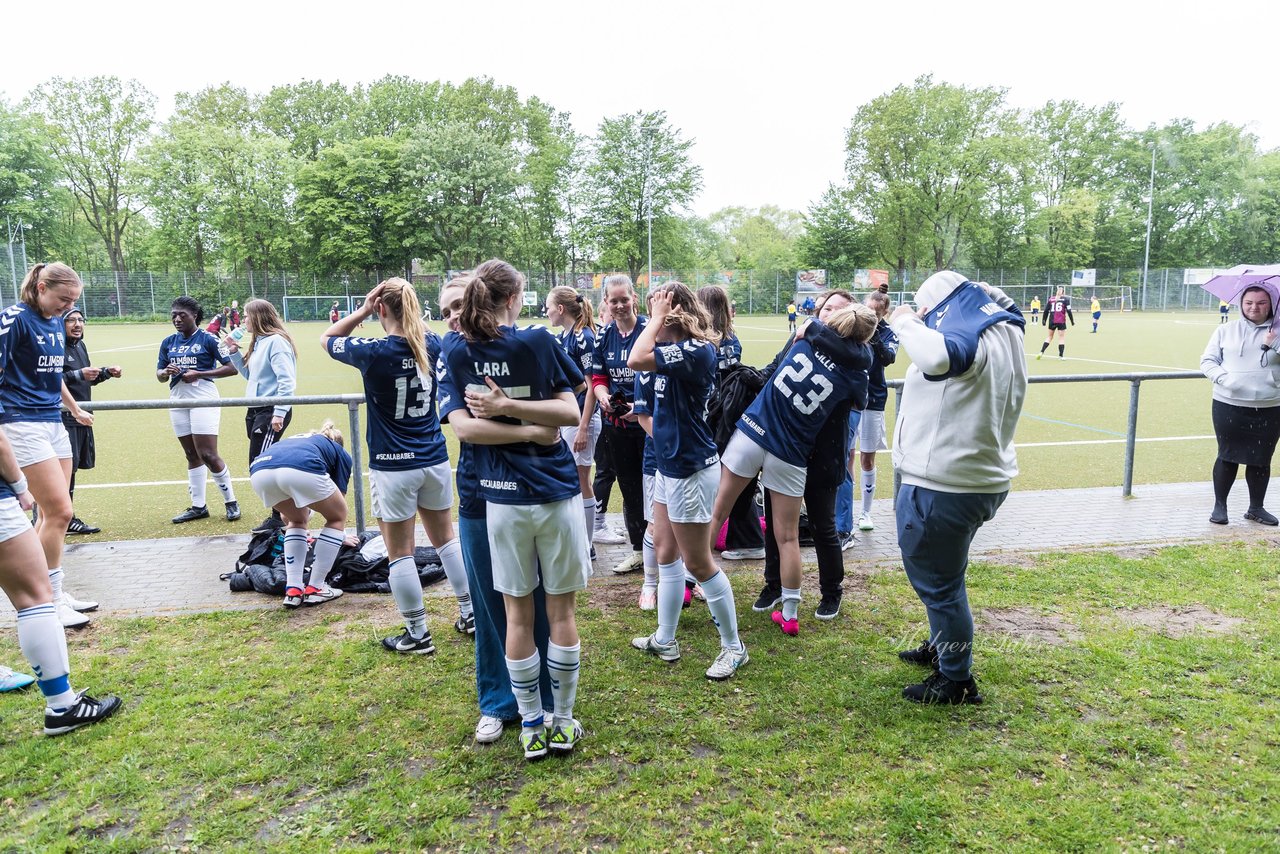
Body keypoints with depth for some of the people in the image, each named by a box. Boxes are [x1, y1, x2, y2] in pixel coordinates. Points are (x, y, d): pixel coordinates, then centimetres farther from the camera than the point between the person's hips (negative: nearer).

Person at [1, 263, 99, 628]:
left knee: (52, 514, 10)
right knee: (59, 511, -10)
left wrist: (76, 410, 35)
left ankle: (51, 593, 20)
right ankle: (49, 602, 2)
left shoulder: (57, 323, 12)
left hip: (53, 423, 8)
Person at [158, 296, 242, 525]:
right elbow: (159, 375, 15)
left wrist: (198, 374, -16)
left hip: (203, 399, -6)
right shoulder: (168, 343, 11)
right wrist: (167, 372, -9)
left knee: (208, 455, -10)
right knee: (192, 456, 10)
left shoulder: (207, 339, -5)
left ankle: (231, 502, 4)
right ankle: (198, 506, 16)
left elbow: (231, 367, -9)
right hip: (178, 401, 6)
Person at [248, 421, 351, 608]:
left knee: (297, 521, 32)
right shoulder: (340, 452, 33)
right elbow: (340, 500, 38)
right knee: (337, 518, 22)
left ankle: (293, 590, 21)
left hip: (259, 472, 5)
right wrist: (342, 536, 55)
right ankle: (315, 589, 19)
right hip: (302, 470, -5)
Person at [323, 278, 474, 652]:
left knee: (400, 553, 6)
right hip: (435, 460, 5)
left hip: (393, 467, -5)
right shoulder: (432, 344, -2)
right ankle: (469, 615, 27)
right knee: (446, 538, 19)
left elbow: (327, 338, 4)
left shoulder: (372, 352, -15)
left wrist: (362, 311, -4)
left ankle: (417, 635, 16)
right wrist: (407, 306, 11)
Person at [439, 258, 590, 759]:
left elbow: (464, 426, -10)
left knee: (518, 614, 13)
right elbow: (571, 413, -9)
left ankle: (531, 727, 22)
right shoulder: (539, 342, -5)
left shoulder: (455, 353, 0)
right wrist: (524, 417, -13)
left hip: (503, 499, 1)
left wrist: (515, 420, -7)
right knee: (560, 612, 11)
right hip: (557, 493, -1)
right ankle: (563, 723, 23)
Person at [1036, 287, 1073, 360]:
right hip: (1061, 321, -3)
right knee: (1062, 337, 5)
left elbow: (1046, 310, 7)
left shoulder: (1051, 299, 9)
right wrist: (1072, 321, 0)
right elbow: (1068, 310, -6)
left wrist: (1044, 320, 16)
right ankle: (1061, 355, 2)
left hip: (1052, 321, 3)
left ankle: (1041, 352, 3)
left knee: (1050, 337, 15)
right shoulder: (1066, 299, 0)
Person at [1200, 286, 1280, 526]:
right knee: (1227, 456, 4)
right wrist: (1223, 378, -14)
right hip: (1229, 406, -1)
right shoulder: (1225, 331, 6)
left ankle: (1256, 508, 23)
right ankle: (1219, 505, 16)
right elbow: (1207, 360, 2)